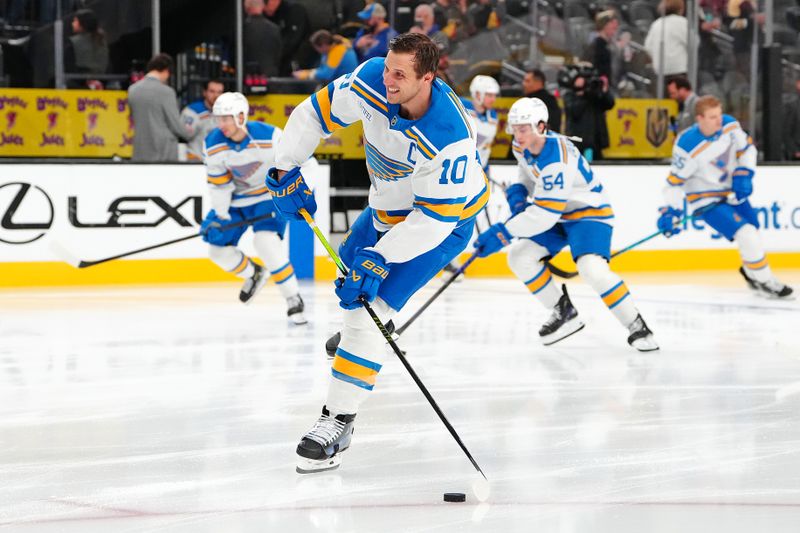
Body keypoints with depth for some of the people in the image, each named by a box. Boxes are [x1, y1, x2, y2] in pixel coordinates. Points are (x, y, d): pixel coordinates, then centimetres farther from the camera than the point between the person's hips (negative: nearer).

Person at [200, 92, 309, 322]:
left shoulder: (270, 136, -26)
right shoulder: (213, 145, -14)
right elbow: (218, 183, -3)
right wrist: (220, 214, -8)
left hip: (270, 194, -5)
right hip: (237, 199, 5)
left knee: (266, 241, -27)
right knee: (218, 249, 1)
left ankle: (293, 300, -14)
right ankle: (254, 274, 33)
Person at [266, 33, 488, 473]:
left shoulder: (450, 136, -39)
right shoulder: (373, 81, -24)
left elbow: (434, 218, -33)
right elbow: (317, 112, -7)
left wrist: (379, 260, -36)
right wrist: (286, 170, -11)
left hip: (443, 220, -7)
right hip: (388, 207, 7)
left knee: (370, 304, -18)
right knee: (350, 268, 27)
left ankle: (337, 423, -14)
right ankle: (357, 337, 61)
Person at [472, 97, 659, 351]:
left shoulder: (557, 159, -34)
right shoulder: (521, 146, -8)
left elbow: (545, 214, -36)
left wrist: (503, 233, -34)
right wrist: (518, 192, -4)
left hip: (590, 211, -9)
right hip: (557, 215, 9)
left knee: (592, 268, -31)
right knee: (519, 257, -5)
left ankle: (637, 327, -16)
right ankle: (564, 313, 9)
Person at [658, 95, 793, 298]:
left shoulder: (730, 125, -14)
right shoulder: (687, 146, -29)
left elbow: (747, 148, 2)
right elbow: (675, 181, -20)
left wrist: (743, 174, -10)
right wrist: (671, 211, -27)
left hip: (732, 191, 6)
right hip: (706, 200, -6)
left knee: (753, 231, 19)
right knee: (746, 234, -18)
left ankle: (750, 271, 48)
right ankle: (764, 281, -1)